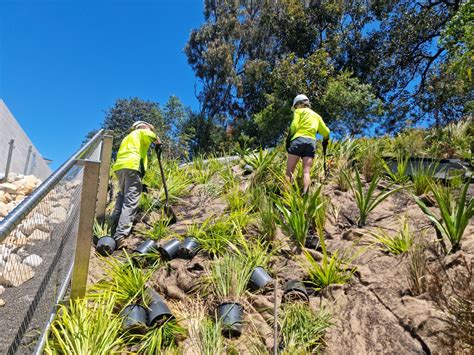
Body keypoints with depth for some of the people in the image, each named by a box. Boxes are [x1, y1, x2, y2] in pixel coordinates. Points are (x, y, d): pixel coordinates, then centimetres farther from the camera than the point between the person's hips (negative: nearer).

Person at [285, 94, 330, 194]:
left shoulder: (299, 111, 13)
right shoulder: (316, 115, 28)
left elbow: (294, 126, -4)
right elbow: (326, 132, 24)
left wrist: (288, 140, -2)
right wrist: (324, 145, 34)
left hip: (298, 140, -4)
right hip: (312, 142, 4)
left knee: (289, 171, -7)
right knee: (306, 172, -6)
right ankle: (305, 194, -25)